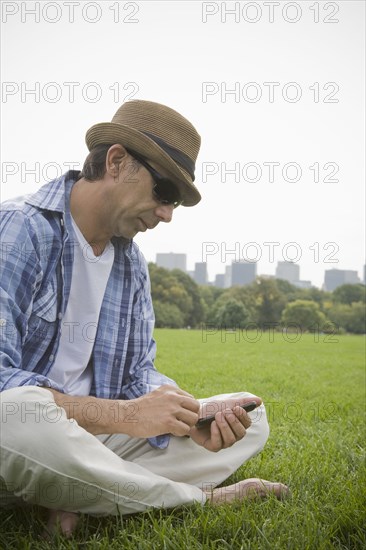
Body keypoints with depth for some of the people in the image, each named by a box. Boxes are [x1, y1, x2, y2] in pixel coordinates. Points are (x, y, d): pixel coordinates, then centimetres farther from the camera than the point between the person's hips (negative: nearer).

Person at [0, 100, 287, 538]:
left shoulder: (132, 263, 10)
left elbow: (139, 371, 8)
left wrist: (192, 417, -14)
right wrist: (123, 415, -25)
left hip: (88, 439, 7)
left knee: (250, 417, 0)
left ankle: (78, 498, -19)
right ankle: (200, 497, -17)